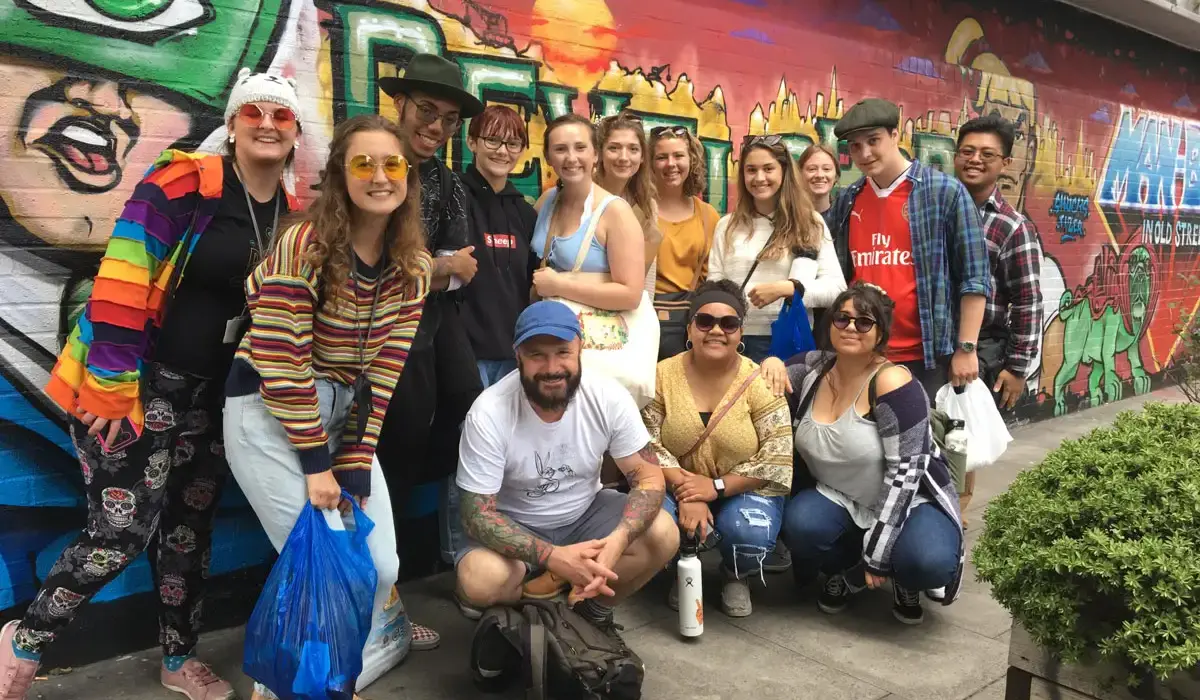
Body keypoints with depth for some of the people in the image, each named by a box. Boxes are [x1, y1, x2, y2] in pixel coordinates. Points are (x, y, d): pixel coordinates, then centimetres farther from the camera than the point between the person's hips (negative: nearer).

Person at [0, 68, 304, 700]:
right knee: (124, 531, -7)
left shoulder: (292, 213, 5)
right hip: (134, 384, -6)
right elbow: (121, 284, -19)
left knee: (191, 525, 14)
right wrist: (112, 385, -20)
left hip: (209, 394, 7)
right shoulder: (181, 183, -16)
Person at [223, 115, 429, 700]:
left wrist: (353, 466, -8)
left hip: (343, 415, 6)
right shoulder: (303, 245, -18)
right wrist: (315, 464, -15)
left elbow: (386, 369, -3)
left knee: (380, 567, 2)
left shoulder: (412, 265, -1)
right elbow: (280, 363, -19)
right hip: (269, 415, -5)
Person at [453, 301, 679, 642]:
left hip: (586, 514, 3)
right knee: (479, 581, -33)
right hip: (516, 526, -2)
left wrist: (616, 542, -35)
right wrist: (552, 557, -37)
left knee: (663, 535, -23)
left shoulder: (609, 397, -19)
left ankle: (593, 611, 3)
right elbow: (477, 513, -23)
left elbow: (649, 478, -14)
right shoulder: (488, 414, -25)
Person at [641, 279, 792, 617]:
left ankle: (737, 577, 9)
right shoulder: (663, 375, -6)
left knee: (750, 534, -32)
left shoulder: (758, 382, -11)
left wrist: (717, 485, -22)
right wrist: (684, 491, -23)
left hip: (745, 489, -1)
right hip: (678, 486, 1)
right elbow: (648, 445, -8)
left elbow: (778, 458, -14)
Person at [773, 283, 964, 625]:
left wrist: (877, 554, -23)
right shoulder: (813, 367, -5)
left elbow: (905, 471, -23)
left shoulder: (892, 383, -22)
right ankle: (847, 573, 7)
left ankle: (904, 582, 6)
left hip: (909, 501, -4)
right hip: (840, 499, 4)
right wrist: (772, 363, -18)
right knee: (800, 525, -28)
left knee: (929, 562, -34)